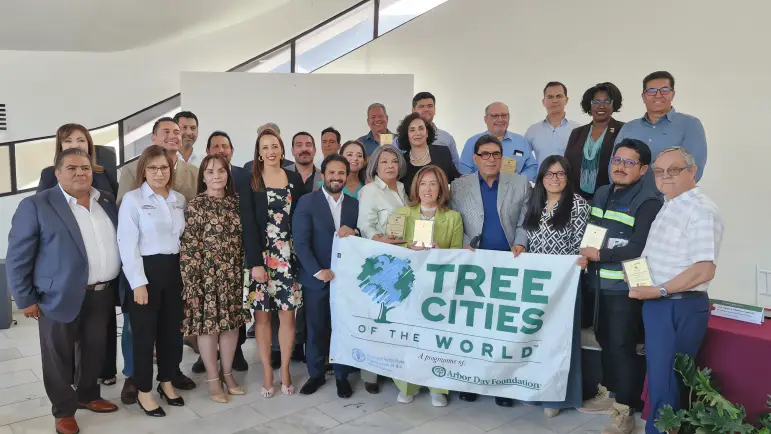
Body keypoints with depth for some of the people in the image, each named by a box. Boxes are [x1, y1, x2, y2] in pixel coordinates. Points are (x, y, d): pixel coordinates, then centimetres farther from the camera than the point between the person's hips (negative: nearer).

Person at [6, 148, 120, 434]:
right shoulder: (36, 206, -8)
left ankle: (87, 396, 36)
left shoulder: (107, 201, 8)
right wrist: (25, 299, -9)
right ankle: (63, 410, 25)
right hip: (60, 296, -5)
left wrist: (117, 284, 12)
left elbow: (119, 242, 15)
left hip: (102, 293, 5)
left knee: (95, 350, 15)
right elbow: (18, 257, -7)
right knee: (59, 355, 9)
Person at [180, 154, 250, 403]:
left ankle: (228, 373, 27)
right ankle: (213, 378, 19)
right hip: (207, 275, -4)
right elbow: (188, 248, -10)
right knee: (208, 324, 4)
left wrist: (245, 271, 9)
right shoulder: (195, 206, -7)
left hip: (234, 275, 5)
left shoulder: (235, 202, 7)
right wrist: (192, 283, -14)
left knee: (232, 323, 11)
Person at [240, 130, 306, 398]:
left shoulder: (295, 179, 7)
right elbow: (248, 225, -6)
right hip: (261, 256, -2)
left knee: (288, 314, 4)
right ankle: (267, 372, 16)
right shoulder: (250, 182, 0)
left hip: (289, 256, 2)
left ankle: (285, 371, 17)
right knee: (262, 314, 3)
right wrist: (255, 263, -13)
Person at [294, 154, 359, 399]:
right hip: (316, 278, -2)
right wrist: (318, 271, -18)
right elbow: (301, 243, -11)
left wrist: (352, 234, -15)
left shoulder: (354, 204, 7)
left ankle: (342, 376, 24)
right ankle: (316, 374, 26)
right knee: (316, 329, 10)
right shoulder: (307, 202, -5)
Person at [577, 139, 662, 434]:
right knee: (604, 341, 17)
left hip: (625, 287, -7)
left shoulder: (648, 201, -11)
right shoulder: (601, 194, 13)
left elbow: (639, 247, -19)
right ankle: (608, 394, 34)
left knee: (622, 347, -1)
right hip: (599, 283, 7)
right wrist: (585, 253, 0)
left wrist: (598, 255, -14)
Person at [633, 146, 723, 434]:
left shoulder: (702, 211, -16)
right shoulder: (668, 207, 13)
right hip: (657, 304, 9)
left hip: (680, 309, -9)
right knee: (657, 378, 18)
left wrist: (658, 291, -20)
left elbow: (704, 270, -23)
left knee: (665, 383, 1)